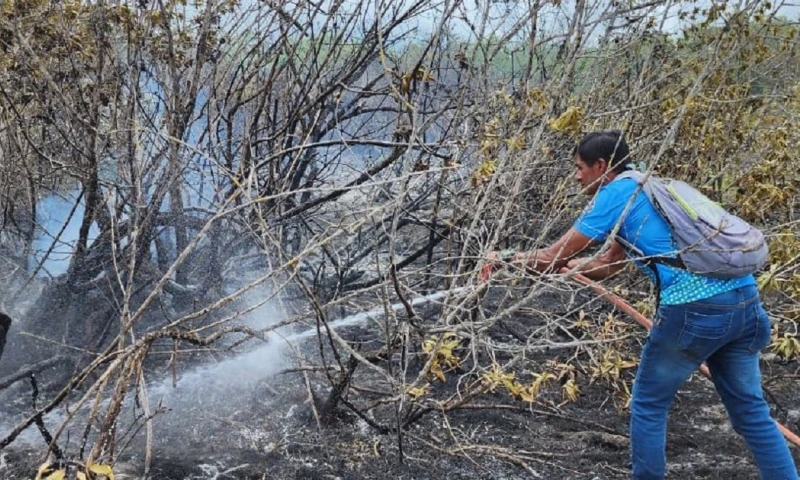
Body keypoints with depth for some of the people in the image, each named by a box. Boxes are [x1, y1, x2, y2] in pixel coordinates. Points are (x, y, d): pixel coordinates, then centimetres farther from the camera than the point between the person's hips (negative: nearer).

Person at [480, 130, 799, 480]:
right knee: (749, 409, 17)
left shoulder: (616, 194, 2)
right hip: (745, 300, 8)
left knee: (648, 406, 11)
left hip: (694, 309, -8)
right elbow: (604, 267, 29)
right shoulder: (648, 190, 27)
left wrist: (504, 260, 16)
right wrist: (556, 263, 27)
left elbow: (556, 257, 2)